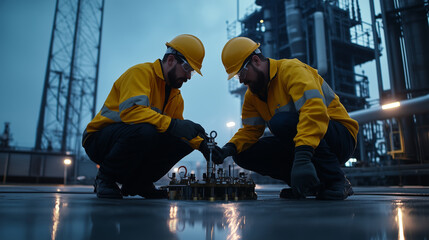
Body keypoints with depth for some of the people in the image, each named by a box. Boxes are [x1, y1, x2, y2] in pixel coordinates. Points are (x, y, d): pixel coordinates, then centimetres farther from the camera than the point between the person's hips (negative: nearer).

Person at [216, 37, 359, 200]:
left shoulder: (291, 69, -17)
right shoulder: (252, 95, 8)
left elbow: (315, 111, -32)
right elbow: (250, 130, 6)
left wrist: (303, 155, -44)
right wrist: (231, 147, -15)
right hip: (297, 145, 7)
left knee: (282, 121, -35)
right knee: (244, 155, -7)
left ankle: (336, 181, -17)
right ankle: (313, 184, -1)